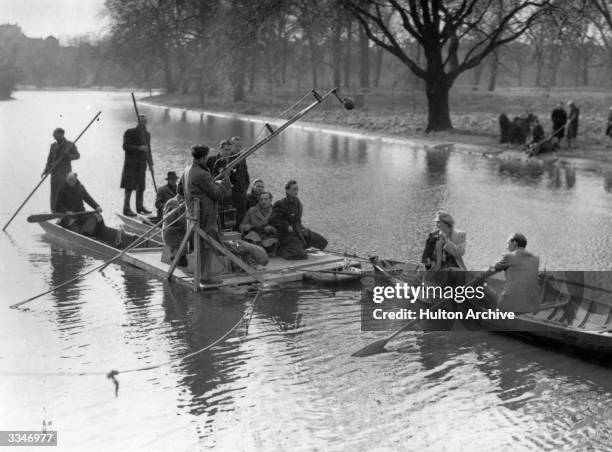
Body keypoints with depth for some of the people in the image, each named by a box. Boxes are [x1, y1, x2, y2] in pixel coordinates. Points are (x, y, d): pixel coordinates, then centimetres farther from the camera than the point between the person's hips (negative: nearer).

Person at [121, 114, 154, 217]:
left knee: (141, 187, 10)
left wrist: (150, 164, 14)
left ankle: (140, 207, 20)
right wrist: (139, 148, -24)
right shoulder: (130, 132, -7)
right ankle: (126, 209, -5)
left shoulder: (147, 134, 13)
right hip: (131, 164, -6)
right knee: (129, 187, -7)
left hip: (142, 165, 6)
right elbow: (125, 146, -16)